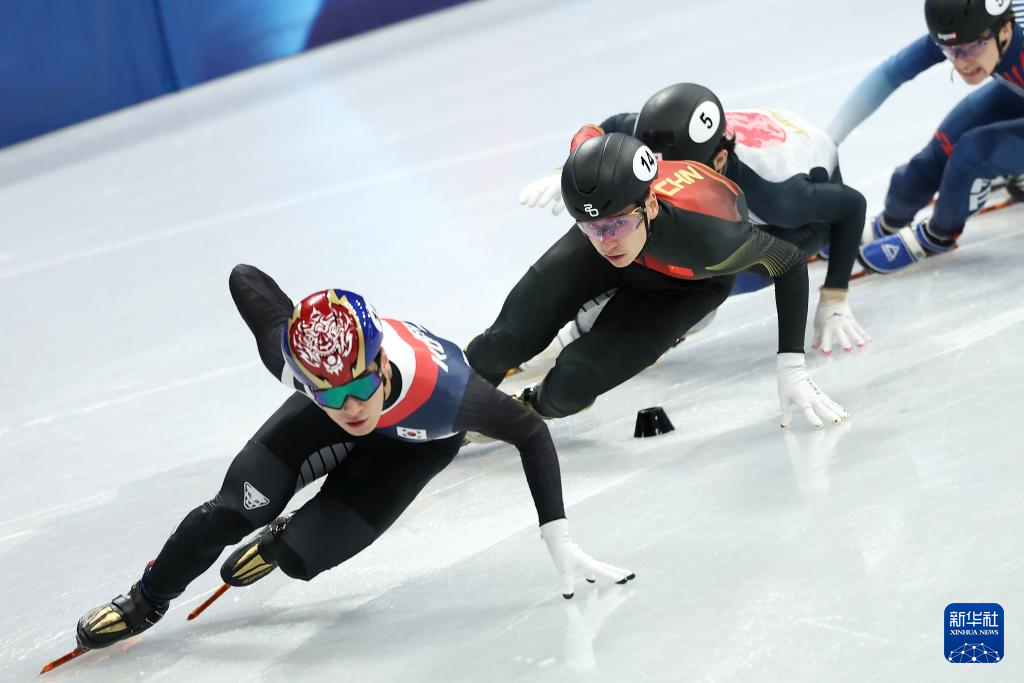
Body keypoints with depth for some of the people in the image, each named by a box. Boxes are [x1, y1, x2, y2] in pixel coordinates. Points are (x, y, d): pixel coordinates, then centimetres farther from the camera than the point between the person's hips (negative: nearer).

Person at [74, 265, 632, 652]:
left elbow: (531, 434, -30)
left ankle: (278, 543, 27)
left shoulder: (441, 392, -47)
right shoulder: (291, 353, -41)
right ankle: (145, 601, 16)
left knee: (300, 556, -13)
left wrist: (559, 540, -32)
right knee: (237, 507, -12)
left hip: (415, 440, -2)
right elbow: (245, 277, -20)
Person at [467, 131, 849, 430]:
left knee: (570, 385, -20)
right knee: (501, 347, -11)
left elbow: (790, 265, -27)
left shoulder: (709, 238, -46)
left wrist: (792, 369, -28)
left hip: (683, 286, -2)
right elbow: (588, 136, -12)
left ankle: (533, 407, 18)